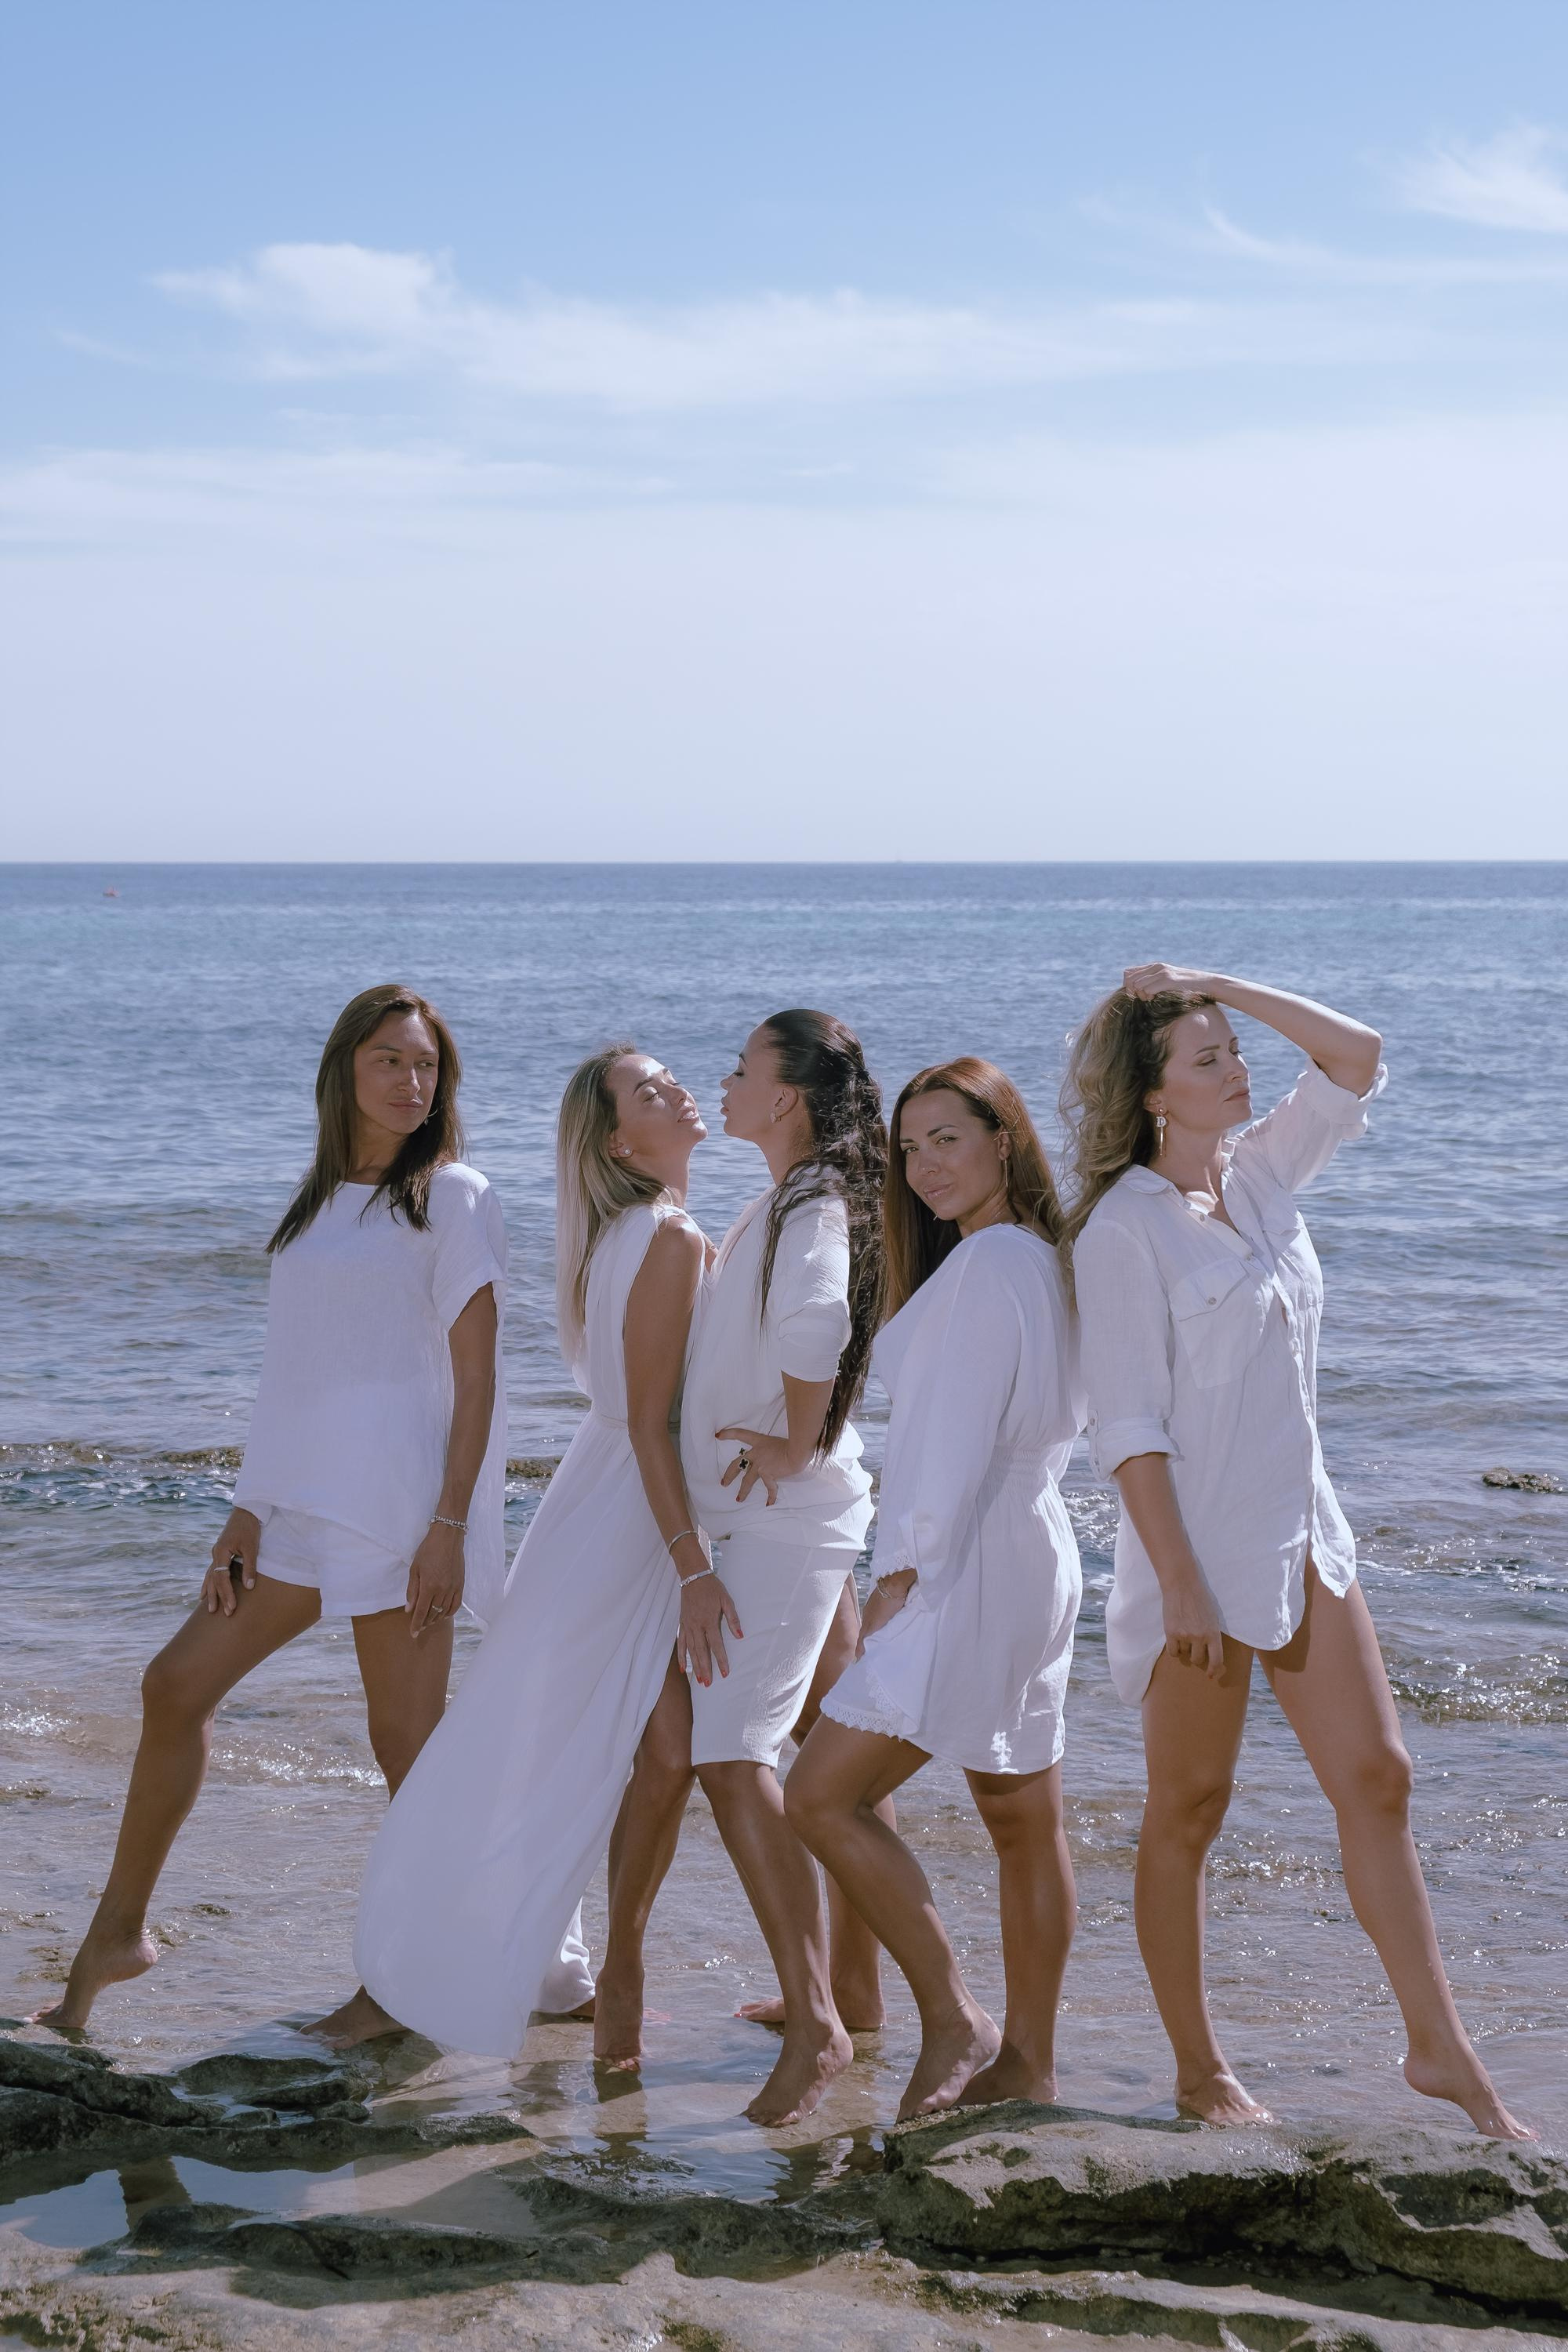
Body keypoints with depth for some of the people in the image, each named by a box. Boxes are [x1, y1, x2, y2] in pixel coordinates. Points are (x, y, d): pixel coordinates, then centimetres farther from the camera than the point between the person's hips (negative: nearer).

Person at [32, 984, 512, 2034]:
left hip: (400, 1496, -7)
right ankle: (120, 1928, 16)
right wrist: (249, 1513, 9)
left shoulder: (453, 1198, -4)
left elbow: (476, 1378, -9)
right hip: (305, 1500, 7)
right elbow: (293, 1379, 15)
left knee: (406, 1733, -3)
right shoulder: (320, 1201, 16)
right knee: (178, 1683, 6)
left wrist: (450, 1526, -16)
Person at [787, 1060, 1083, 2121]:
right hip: (1028, 1558, 11)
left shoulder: (989, 1260, -14)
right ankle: (1027, 2060, 17)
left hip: (971, 1567, -11)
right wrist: (916, 1565, 13)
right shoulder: (1038, 1256, 17)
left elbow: (956, 1435, -19)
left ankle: (957, 2021, -8)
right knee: (1024, 1820, 12)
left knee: (824, 1793, -11)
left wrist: (902, 1572, -19)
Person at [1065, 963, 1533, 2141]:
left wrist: (1222, 987, 0)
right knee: (1189, 1811, 5)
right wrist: (1180, 1582, -20)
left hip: (1302, 1532, 7)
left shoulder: (1261, 1176, 8)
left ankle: (1441, 2046, 9)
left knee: (1376, 1778, 4)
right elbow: (1129, 1423, -16)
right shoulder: (1126, 1224, -12)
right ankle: (1200, 2070, 15)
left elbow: (1357, 1055, 9)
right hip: (1201, 1545, -7)